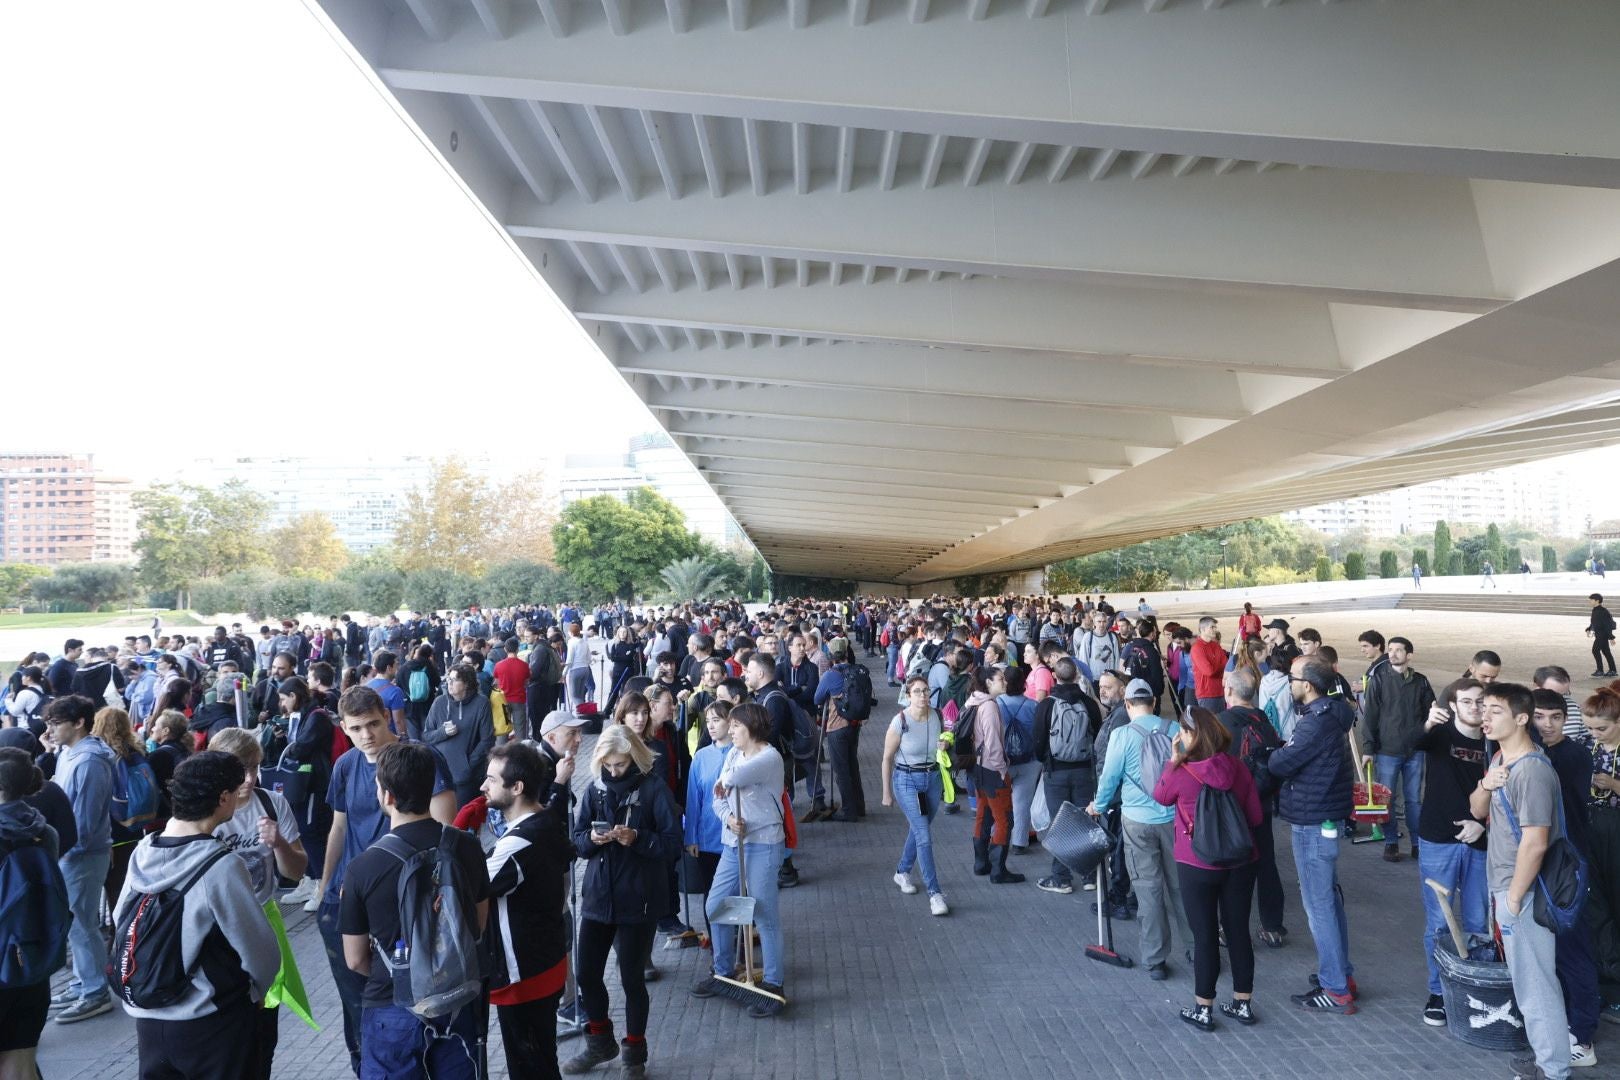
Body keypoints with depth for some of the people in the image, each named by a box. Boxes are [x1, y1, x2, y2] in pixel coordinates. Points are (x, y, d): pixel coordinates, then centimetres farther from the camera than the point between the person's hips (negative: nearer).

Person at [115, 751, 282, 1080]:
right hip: (210, 1023, -6)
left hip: (148, 1017, 6)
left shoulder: (143, 851, -5)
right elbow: (261, 952, -18)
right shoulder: (222, 867, -23)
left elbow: (119, 923, 7)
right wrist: (256, 990, 2)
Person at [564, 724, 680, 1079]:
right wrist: (591, 839, -16)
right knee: (587, 974, 9)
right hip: (597, 896, 4)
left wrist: (637, 838, -25)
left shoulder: (654, 788, -9)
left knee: (632, 977, 7)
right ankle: (600, 1043, 34)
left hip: (637, 899, -4)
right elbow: (577, 840, 5)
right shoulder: (595, 789, 2)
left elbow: (672, 842, -11)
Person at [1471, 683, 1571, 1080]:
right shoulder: (1500, 758, 6)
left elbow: (1535, 842, -25)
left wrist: (1514, 896, -17)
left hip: (1522, 890, -9)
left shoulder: (1532, 770, -24)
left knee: (1534, 983, 1)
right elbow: (1478, 811, 11)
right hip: (1505, 883, 9)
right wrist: (1485, 785, -11)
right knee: (1527, 977, 20)